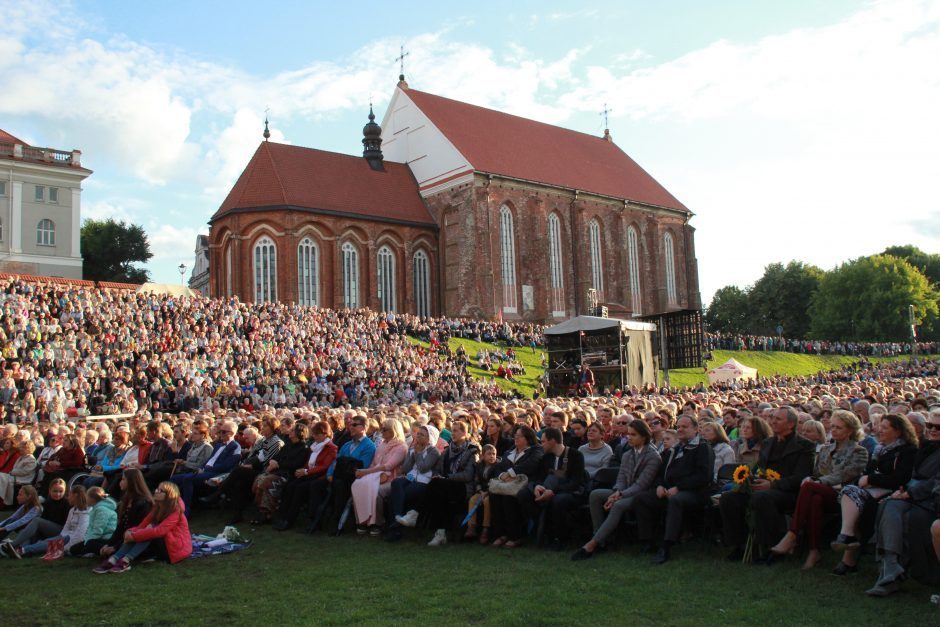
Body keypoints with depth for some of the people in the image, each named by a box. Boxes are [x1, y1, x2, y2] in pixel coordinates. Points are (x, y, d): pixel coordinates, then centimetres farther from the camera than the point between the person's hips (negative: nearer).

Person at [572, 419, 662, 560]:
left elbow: (642, 484, -16)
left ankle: (592, 544, -38)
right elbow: (621, 479, 8)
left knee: (619, 505, -36)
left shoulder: (653, 457, -8)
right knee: (595, 494, -17)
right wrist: (616, 493, -15)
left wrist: (620, 496, -25)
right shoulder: (627, 455, 16)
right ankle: (600, 536, -20)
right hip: (625, 493, 7)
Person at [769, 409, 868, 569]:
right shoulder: (825, 450, 26)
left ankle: (791, 537, -37)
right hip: (821, 493, 4)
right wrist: (809, 478, -4)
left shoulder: (859, 452, 7)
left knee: (809, 487, -35)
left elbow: (845, 476, -7)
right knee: (815, 500, -37)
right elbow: (816, 473, 21)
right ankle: (813, 551, -38)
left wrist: (818, 483, -17)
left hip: (842, 495, -4)